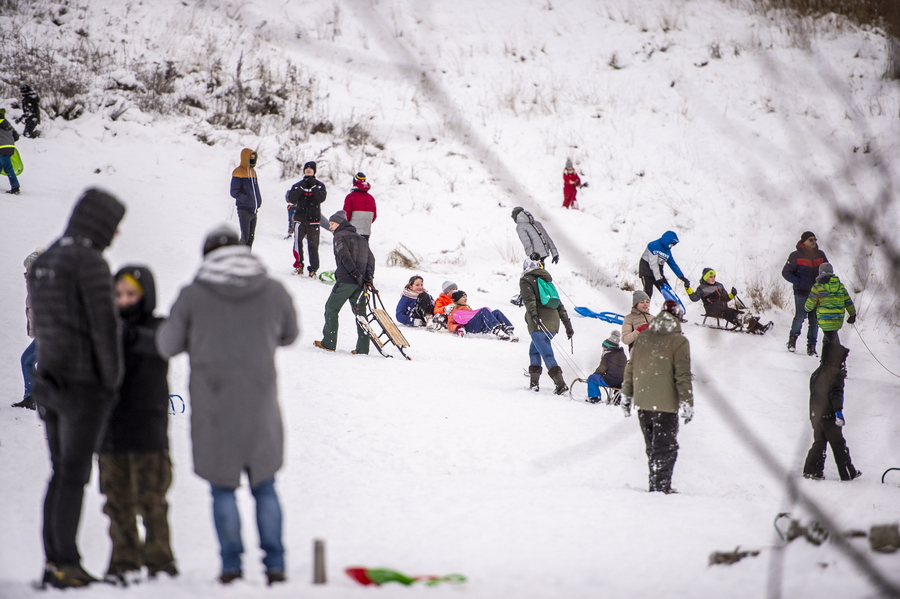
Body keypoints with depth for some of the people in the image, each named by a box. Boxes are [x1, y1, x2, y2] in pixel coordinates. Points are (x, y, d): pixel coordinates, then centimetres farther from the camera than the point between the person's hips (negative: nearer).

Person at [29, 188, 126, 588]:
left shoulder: (43, 262, 12)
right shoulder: (89, 262, -14)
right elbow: (104, 326, -15)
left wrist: (48, 371, 17)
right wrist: (112, 378, -6)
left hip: (49, 381, 8)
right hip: (84, 385, -8)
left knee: (61, 473, 13)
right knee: (74, 475, -3)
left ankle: (53, 561, 14)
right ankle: (65, 564, -1)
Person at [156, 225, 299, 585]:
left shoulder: (193, 295, -6)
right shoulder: (273, 292, -1)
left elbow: (167, 347, 1)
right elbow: (288, 335, 15)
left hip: (213, 408, -2)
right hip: (260, 407, 2)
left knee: (223, 488, 9)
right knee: (264, 487, 13)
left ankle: (231, 566, 6)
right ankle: (274, 565, 10)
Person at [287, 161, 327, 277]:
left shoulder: (319, 185, 8)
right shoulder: (298, 185, 11)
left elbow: (321, 198, -9)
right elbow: (291, 199, -3)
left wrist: (313, 186, -16)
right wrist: (301, 188, -13)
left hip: (313, 220, -1)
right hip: (299, 219, 1)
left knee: (313, 245, -5)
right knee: (297, 242, -5)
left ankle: (313, 268, -3)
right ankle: (298, 265, 9)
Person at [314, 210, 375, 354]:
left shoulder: (340, 236, -1)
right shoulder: (361, 238, 21)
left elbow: (345, 257, -14)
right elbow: (370, 258, 12)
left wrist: (357, 274, -19)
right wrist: (368, 277, 1)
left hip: (345, 280, -6)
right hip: (360, 283, 6)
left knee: (331, 308, 5)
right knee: (360, 312, 6)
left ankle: (328, 343, 2)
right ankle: (363, 347, -1)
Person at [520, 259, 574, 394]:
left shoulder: (525, 280, 8)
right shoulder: (547, 281, 27)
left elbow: (529, 299, -12)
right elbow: (559, 305, 23)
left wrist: (533, 314, -26)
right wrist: (568, 325, 22)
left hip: (539, 324, -7)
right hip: (554, 322, 7)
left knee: (546, 353, -11)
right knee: (534, 349, 21)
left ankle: (560, 384, -24)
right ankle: (534, 382, 15)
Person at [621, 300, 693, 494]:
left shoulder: (642, 337, 8)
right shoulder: (678, 341, -8)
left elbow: (630, 368, 13)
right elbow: (683, 376, -11)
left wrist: (627, 395, 21)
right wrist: (687, 404, -7)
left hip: (642, 404, 6)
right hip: (665, 405, -6)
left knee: (653, 448, 16)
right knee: (665, 449, -1)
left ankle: (660, 485, 21)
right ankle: (659, 487, -6)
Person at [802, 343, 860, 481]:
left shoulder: (817, 373, 13)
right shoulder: (835, 374, -13)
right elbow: (836, 394, -21)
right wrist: (838, 412, -24)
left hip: (815, 414, 7)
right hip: (829, 415, -7)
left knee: (819, 442, 14)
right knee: (839, 445, 0)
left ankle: (812, 470, 6)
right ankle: (848, 474, 6)